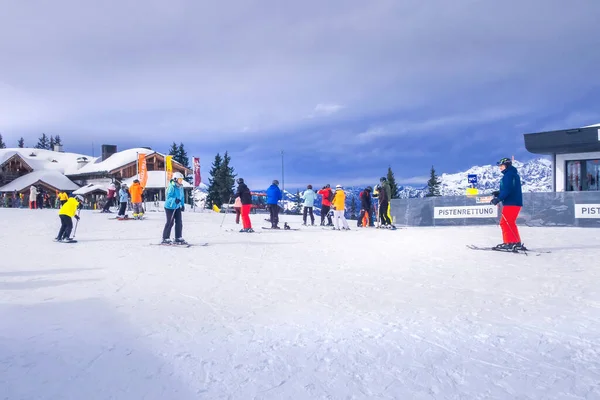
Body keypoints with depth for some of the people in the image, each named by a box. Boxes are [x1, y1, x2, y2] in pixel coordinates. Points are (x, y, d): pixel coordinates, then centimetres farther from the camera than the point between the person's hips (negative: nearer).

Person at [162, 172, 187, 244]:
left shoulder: (180, 187, 4)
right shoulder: (172, 187, -19)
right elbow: (168, 197, -23)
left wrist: (183, 205, 16)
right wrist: (175, 200, -40)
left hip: (177, 207, 8)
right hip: (170, 207, -8)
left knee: (179, 222, 7)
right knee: (170, 223, -3)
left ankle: (178, 238, 17)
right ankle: (165, 239, 9)